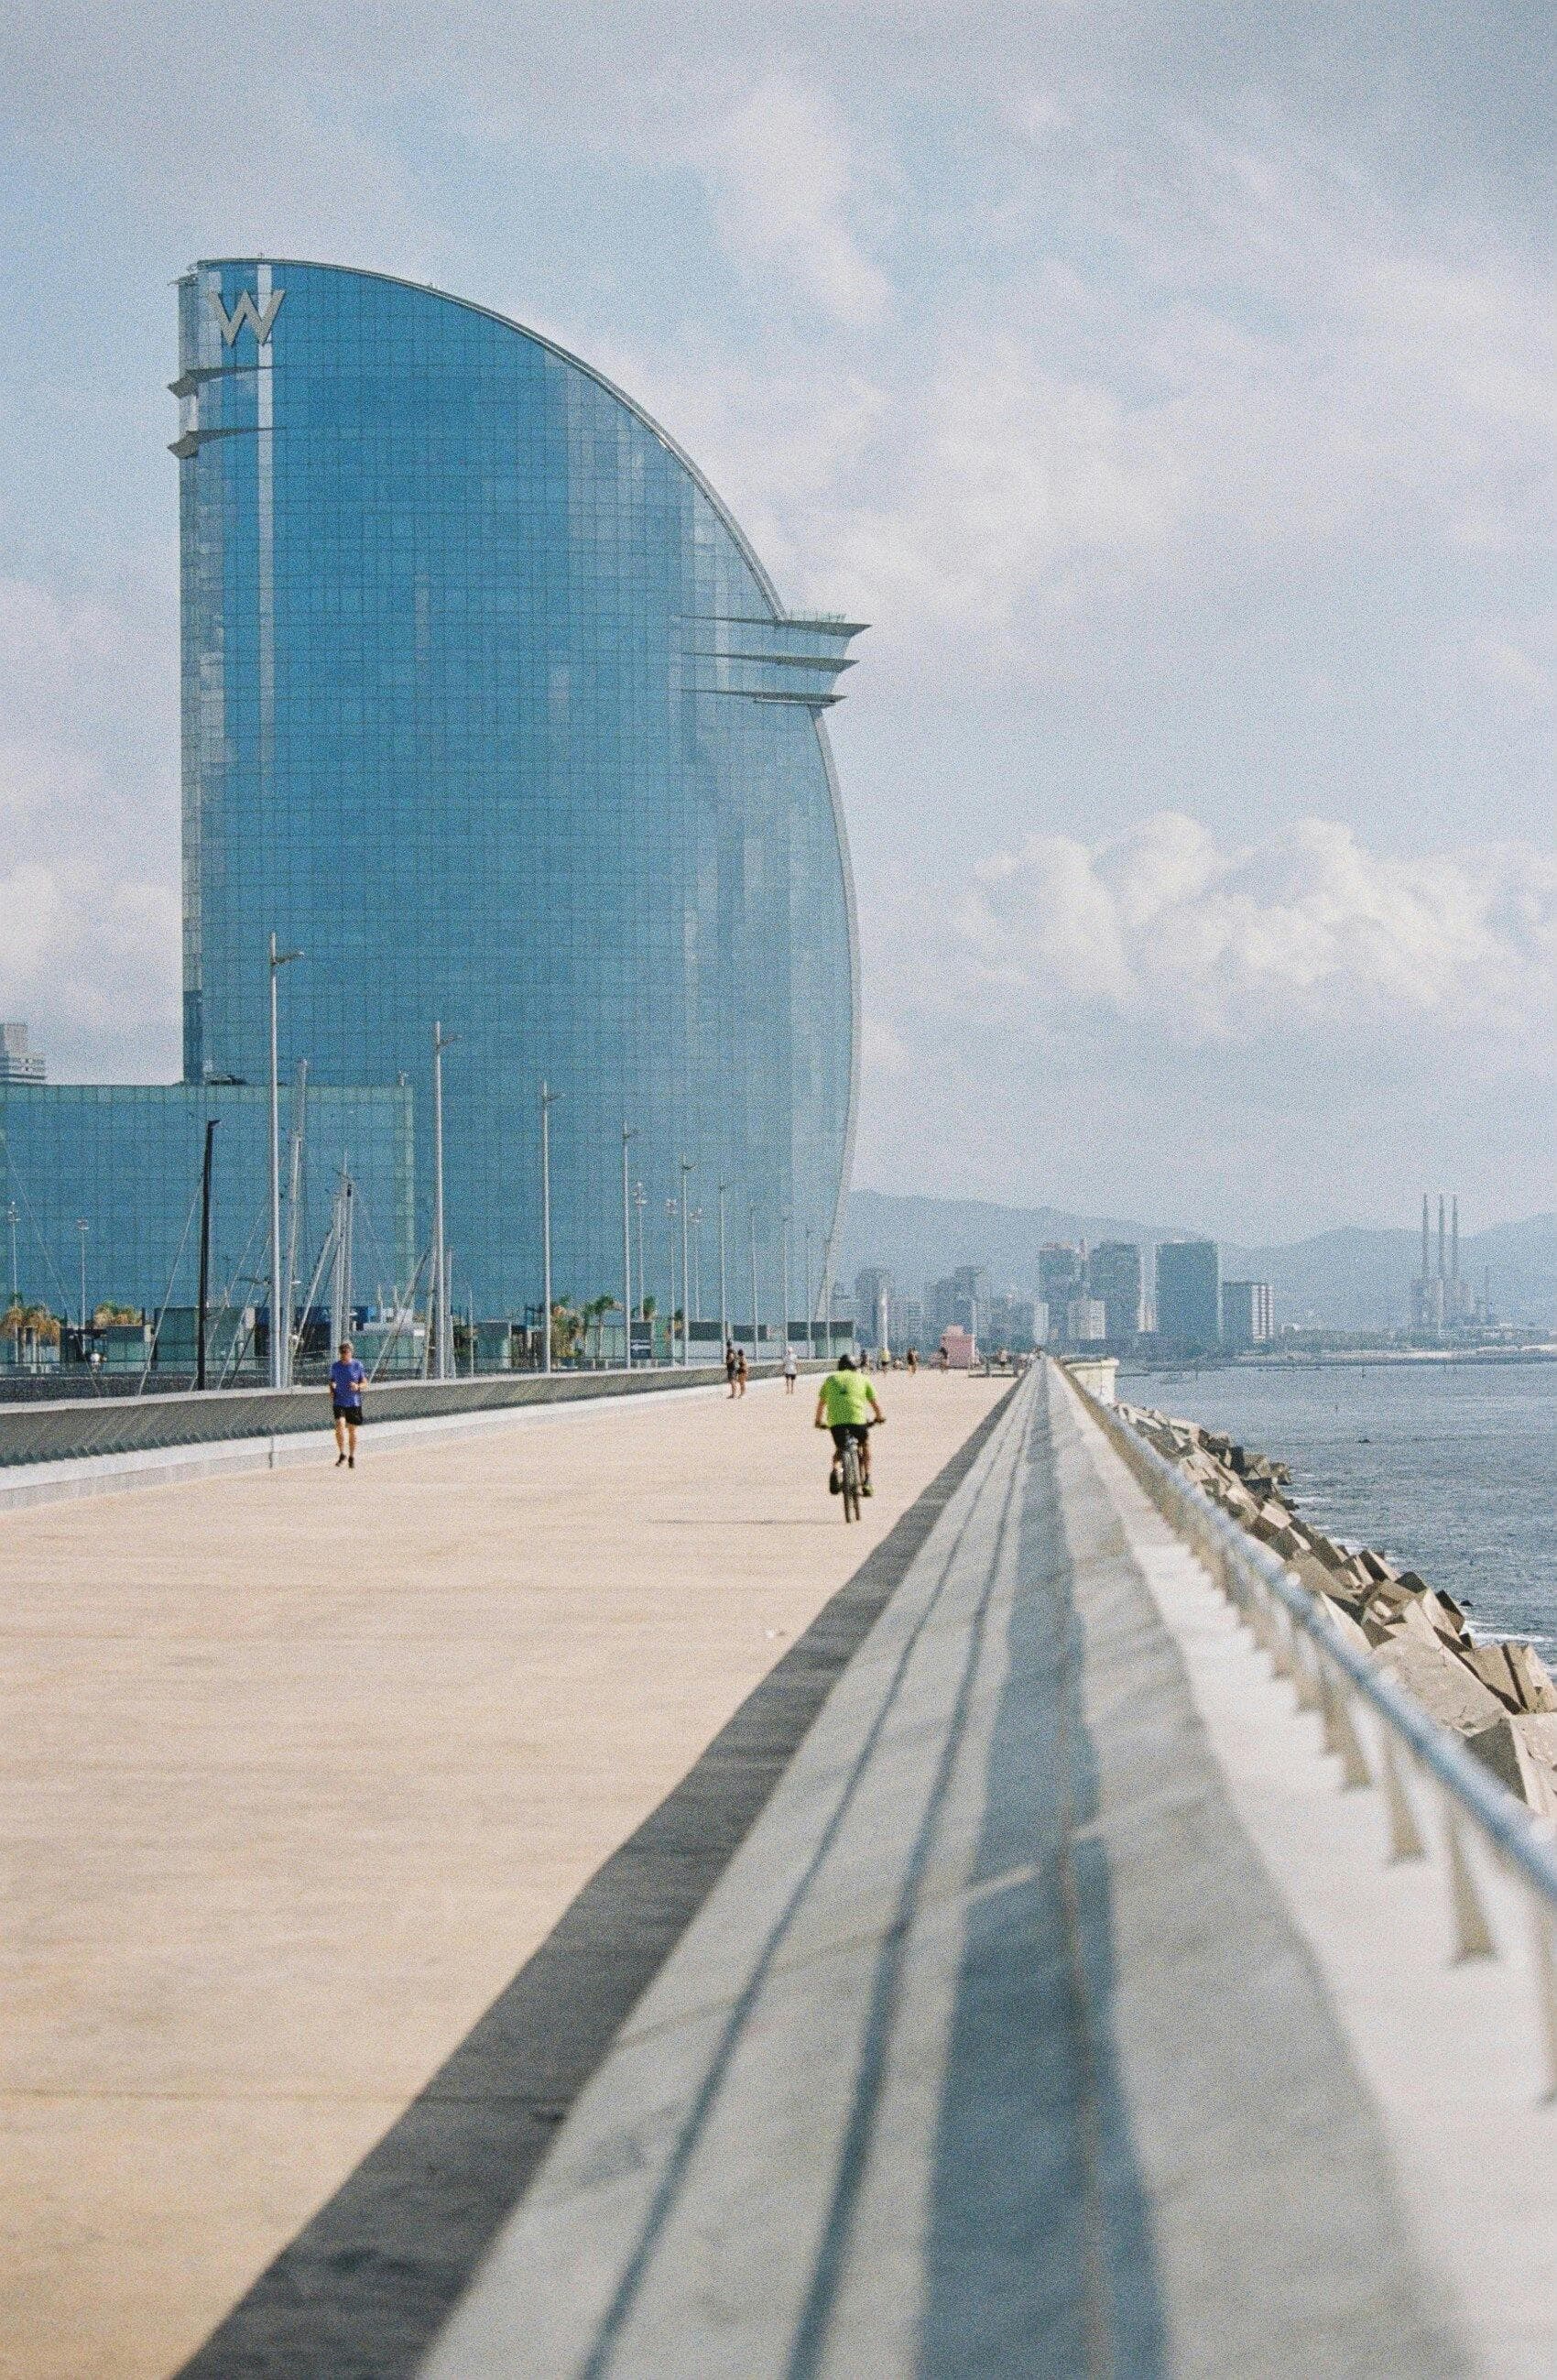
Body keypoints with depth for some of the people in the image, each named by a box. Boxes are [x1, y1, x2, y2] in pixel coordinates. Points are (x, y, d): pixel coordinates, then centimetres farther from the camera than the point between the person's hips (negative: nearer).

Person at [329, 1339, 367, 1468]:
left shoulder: (357, 1365, -2)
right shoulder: (335, 1366, 2)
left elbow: (364, 1382, 4)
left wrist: (358, 1387, -17)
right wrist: (332, 1393, -2)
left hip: (354, 1403, 0)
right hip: (339, 1402, 0)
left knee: (352, 1430, 6)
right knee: (340, 1425, -19)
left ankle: (352, 1457, 22)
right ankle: (342, 1454, -3)